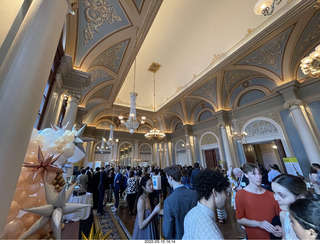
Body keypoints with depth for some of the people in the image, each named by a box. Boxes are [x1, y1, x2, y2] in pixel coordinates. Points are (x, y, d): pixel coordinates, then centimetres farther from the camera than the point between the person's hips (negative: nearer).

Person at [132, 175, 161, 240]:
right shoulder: (141, 200, -26)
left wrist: (156, 211, -8)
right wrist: (154, 212, -29)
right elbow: (141, 225, -23)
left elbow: (150, 214, 7)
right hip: (144, 233, -7)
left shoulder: (149, 196, -4)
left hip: (151, 229, 7)